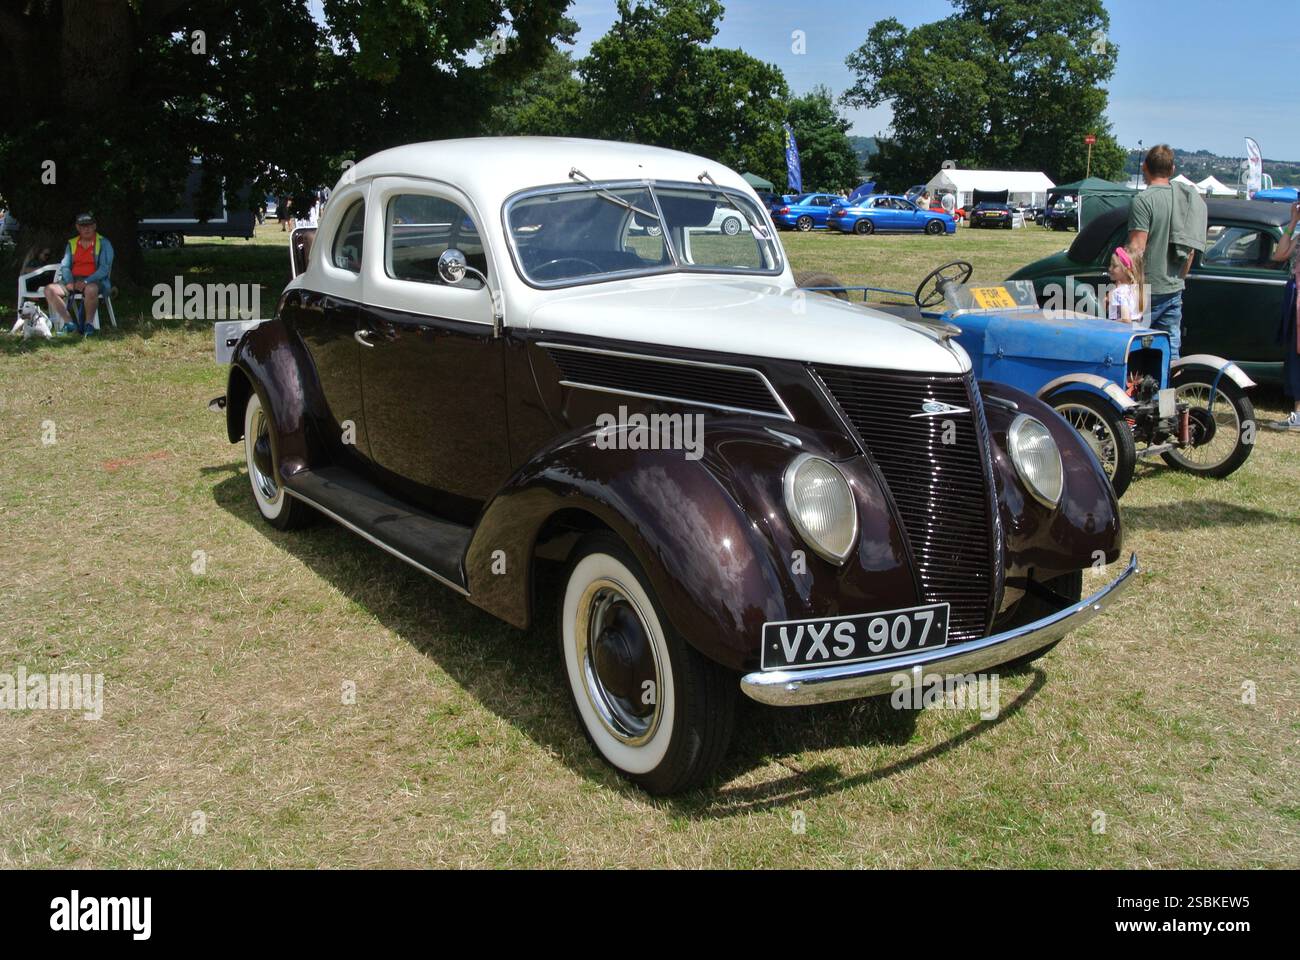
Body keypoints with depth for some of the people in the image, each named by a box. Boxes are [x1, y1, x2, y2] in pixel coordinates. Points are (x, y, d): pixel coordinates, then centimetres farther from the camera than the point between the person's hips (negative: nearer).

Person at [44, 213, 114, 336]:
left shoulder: (103, 243, 2)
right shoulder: (72, 244, 17)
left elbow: (105, 267, -8)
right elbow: (65, 266, 12)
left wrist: (86, 282, -19)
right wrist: (69, 282, -10)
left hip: (94, 281, -5)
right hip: (73, 280, 5)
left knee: (91, 289, -41)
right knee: (49, 289, -18)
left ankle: (89, 323, -21)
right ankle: (69, 323, -17)